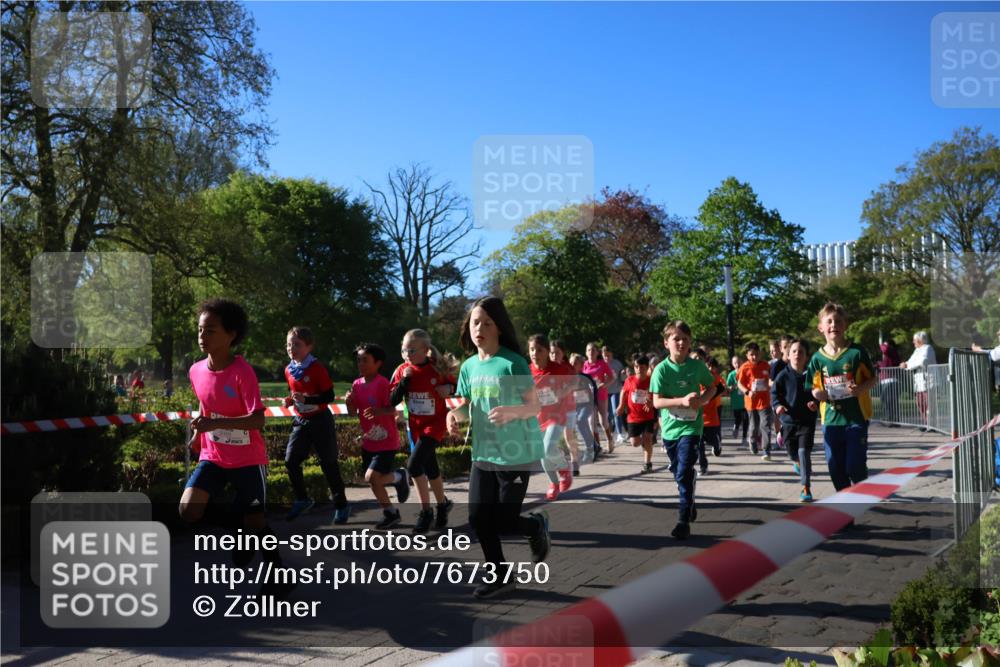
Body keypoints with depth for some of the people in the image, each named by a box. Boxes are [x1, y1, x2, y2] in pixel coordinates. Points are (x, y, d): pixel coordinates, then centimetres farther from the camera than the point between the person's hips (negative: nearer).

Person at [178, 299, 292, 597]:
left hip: (248, 460, -5)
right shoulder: (196, 371, -3)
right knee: (188, 510, -14)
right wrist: (198, 434, 9)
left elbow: (258, 420, -26)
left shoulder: (242, 371, -21)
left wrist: (215, 423, -37)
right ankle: (242, 530, 14)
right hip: (213, 457, 5)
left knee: (255, 521, 2)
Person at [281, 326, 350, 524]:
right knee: (291, 461, -2)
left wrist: (306, 399, -29)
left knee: (328, 464, 0)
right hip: (300, 421, 6)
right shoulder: (289, 370, 4)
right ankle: (302, 500, 17)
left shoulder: (317, 368, -16)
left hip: (320, 420, -6)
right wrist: (289, 400, -1)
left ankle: (341, 504, 14)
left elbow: (329, 396, -17)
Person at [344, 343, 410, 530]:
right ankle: (391, 513, 32)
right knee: (373, 481, 13)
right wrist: (349, 401, -13)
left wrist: (379, 411, -40)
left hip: (386, 441, -7)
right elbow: (353, 412, 8)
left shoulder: (383, 383, -17)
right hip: (368, 441, 7)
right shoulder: (357, 384, 5)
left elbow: (392, 410, -20)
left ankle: (400, 476, 9)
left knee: (372, 477, -18)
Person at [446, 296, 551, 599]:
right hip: (483, 453, 6)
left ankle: (536, 524, 32)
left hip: (515, 454, -6)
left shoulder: (513, 363, -14)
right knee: (478, 517, 6)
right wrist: (455, 414, -9)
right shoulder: (469, 366, 4)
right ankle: (497, 575, 25)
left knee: (503, 522, -1)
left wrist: (511, 411, -31)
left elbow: (534, 406, -12)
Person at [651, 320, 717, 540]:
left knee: (684, 473, -16)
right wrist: (682, 400, -25)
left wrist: (703, 399, -10)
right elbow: (656, 401, -11)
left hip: (691, 426, -2)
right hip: (670, 427, 2)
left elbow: (712, 387, 12)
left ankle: (684, 520, -12)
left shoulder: (697, 366, -4)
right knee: (680, 474, 17)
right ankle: (690, 507, 41)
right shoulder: (662, 369, -8)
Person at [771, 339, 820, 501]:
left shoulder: (811, 375, -4)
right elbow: (774, 393, -1)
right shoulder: (784, 375, -5)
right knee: (793, 453, 12)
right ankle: (798, 462, 51)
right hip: (789, 421, 1)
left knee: (804, 452, -10)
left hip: (807, 421, -1)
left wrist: (816, 403, -14)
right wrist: (778, 406, -20)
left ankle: (806, 488, -2)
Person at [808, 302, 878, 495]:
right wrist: (817, 394, -11)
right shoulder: (818, 358, 2)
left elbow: (873, 378, 2)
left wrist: (861, 388, -18)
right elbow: (815, 387, 11)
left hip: (856, 416, -3)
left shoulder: (857, 352, -6)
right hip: (831, 419, 3)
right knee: (835, 466, 7)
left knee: (855, 465, -4)